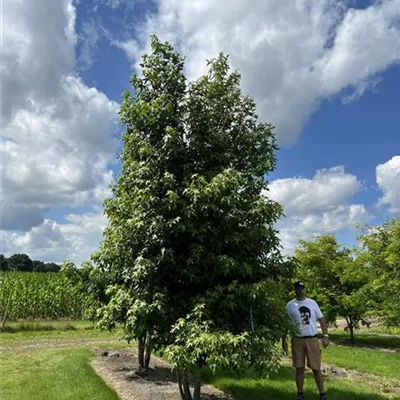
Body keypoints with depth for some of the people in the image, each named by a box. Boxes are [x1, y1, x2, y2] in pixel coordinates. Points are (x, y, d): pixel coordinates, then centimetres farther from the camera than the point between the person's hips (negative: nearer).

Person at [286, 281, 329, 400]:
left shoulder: (312, 303, 3)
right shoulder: (290, 305, -1)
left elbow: (321, 319, 6)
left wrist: (325, 336, -2)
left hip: (312, 339, 0)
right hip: (297, 340, 0)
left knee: (316, 368, 3)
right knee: (299, 368, 7)